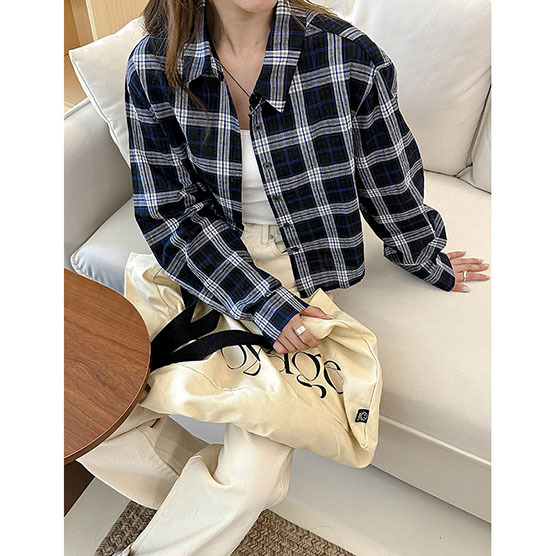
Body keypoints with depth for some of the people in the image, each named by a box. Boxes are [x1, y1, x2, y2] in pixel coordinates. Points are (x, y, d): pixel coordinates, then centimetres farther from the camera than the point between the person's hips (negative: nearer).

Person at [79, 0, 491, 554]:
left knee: (252, 477, -14)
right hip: (201, 261, 3)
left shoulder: (348, 53, -12)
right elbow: (169, 213, -9)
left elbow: (392, 181, 1)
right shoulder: (153, 64, -7)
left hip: (300, 268, -2)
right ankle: (209, 506, 21)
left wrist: (429, 263, 16)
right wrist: (263, 304, -19)